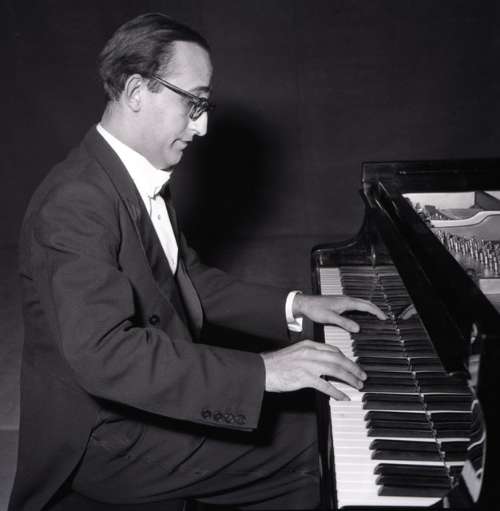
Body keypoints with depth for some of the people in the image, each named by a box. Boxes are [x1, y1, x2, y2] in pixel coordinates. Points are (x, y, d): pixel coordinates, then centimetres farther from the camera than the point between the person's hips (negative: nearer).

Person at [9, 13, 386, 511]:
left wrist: (292, 306, 1)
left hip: (153, 391, 9)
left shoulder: (140, 179, 3)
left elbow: (189, 279, 11)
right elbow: (104, 353, -36)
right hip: (107, 439, -9)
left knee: (307, 415, 14)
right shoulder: (77, 201, -27)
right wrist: (261, 370, -36)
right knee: (309, 447, -7)